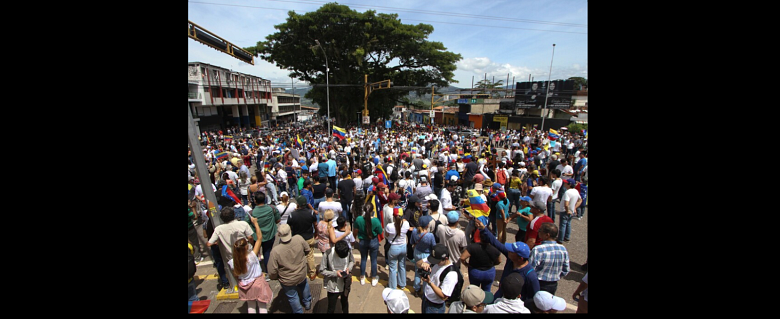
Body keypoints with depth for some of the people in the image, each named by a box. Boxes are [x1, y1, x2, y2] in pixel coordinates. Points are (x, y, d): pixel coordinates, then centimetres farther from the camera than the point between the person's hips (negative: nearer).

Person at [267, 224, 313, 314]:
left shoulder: (275, 251, -34)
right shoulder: (299, 239, -27)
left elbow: (272, 272, -23)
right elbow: (308, 250, -7)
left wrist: (275, 277, 1)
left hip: (287, 281, -3)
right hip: (302, 275, 3)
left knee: (292, 297, 24)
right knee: (304, 284, 35)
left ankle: (299, 311, 46)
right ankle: (307, 303, 56)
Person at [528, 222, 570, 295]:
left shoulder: (537, 250, -28)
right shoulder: (563, 249, -8)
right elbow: (565, 271, 4)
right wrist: (555, 277, 17)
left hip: (538, 285, -5)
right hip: (553, 285, 5)